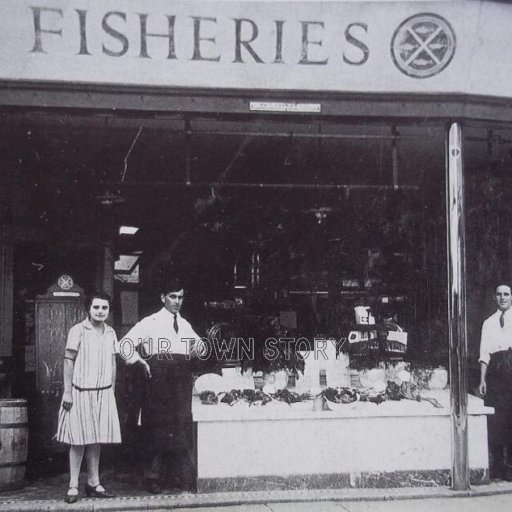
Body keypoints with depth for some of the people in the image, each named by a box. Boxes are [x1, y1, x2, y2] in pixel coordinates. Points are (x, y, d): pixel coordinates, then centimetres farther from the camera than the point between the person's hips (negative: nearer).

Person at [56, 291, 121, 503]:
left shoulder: (111, 333, 9)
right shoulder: (78, 331, -6)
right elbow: (68, 362, -7)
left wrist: (112, 391, 11)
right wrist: (67, 392, -10)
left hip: (103, 394, 5)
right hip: (81, 392, -4)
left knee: (96, 439, 9)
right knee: (79, 440, -1)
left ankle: (93, 483, 17)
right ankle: (73, 486, 8)